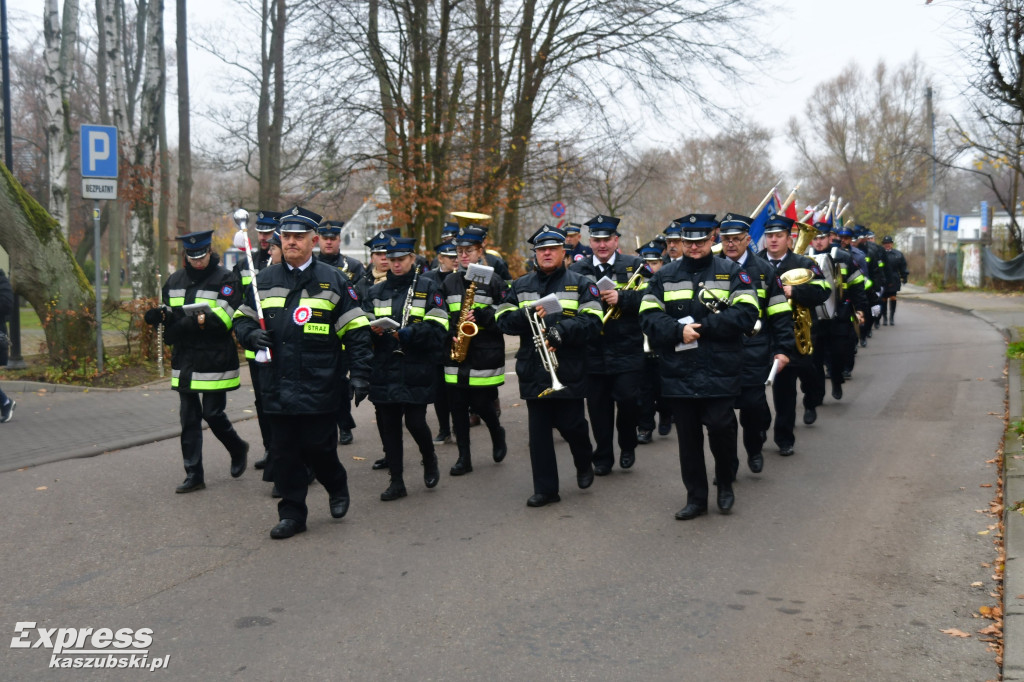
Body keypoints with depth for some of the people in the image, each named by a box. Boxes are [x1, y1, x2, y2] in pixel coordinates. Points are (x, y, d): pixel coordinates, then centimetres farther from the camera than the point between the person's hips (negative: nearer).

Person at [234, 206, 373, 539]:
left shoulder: (333, 280, 1)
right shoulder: (264, 280, 10)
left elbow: (356, 332, 0)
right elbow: (241, 320, 19)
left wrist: (359, 375, -7)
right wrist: (252, 334, -5)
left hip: (318, 385, -3)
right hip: (277, 384, 3)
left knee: (317, 448, 1)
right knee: (284, 452, 6)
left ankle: (337, 487, 31)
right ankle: (292, 513, 19)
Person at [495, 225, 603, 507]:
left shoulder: (580, 284, 3)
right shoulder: (521, 285, 13)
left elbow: (592, 321, -8)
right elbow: (503, 320, 5)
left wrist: (560, 330, -22)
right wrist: (528, 315, -14)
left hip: (568, 371, -3)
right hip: (533, 372, 3)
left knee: (571, 424, 1)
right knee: (538, 431, 3)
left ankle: (584, 463, 33)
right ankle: (545, 489, 11)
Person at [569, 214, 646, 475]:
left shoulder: (635, 266, 3)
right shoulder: (577, 270, 8)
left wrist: (620, 297, -20)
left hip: (627, 352, -2)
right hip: (593, 352, 2)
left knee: (628, 399, -6)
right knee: (598, 406, 7)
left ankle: (628, 445, 21)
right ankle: (603, 458, 21)